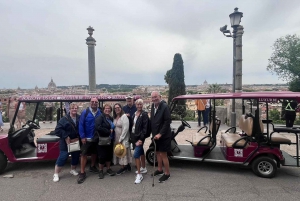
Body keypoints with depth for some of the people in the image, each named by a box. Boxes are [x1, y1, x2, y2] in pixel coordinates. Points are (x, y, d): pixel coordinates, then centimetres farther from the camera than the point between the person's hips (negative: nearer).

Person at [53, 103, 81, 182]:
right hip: (66, 142, -4)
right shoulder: (64, 119, -9)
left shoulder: (80, 118, -1)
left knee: (76, 156, 13)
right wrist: (66, 137, -18)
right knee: (63, 156, -5)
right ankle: (56, 174, 11)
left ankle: (73, 170, 36)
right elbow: (58, 129, -13)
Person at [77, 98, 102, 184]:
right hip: (87, 138, -3)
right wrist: (82, 136, -14)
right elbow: (81, 125, -11)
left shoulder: (100, 112, -2)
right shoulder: (85, 112, -11)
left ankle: (92, 167, 39)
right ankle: (82, 173, 6)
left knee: (94, 153, 18)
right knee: (84, 154, -3)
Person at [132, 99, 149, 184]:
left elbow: (145, 128, -18)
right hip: (134, 136, 7)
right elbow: (133, 125, 12)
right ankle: (143, 168, 38)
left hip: (140, 137, -7)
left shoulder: (144, 114, -13)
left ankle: (139, 175, -4)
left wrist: (141, 139, -22)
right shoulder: (134, 114, 8)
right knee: (141, 152, 21)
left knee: (136, 155, -12)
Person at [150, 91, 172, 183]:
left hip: (163, 135, -7)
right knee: (158, 153, 19)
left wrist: (160, 134, -21)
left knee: (163, 155, 2)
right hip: (156, 134, 7)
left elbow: (167, 121, -20)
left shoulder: (164, 106, -18)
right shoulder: (153, 106, 4)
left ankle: (167, 173, 19)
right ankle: (159, 170, 37)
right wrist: (153, 133, 8)